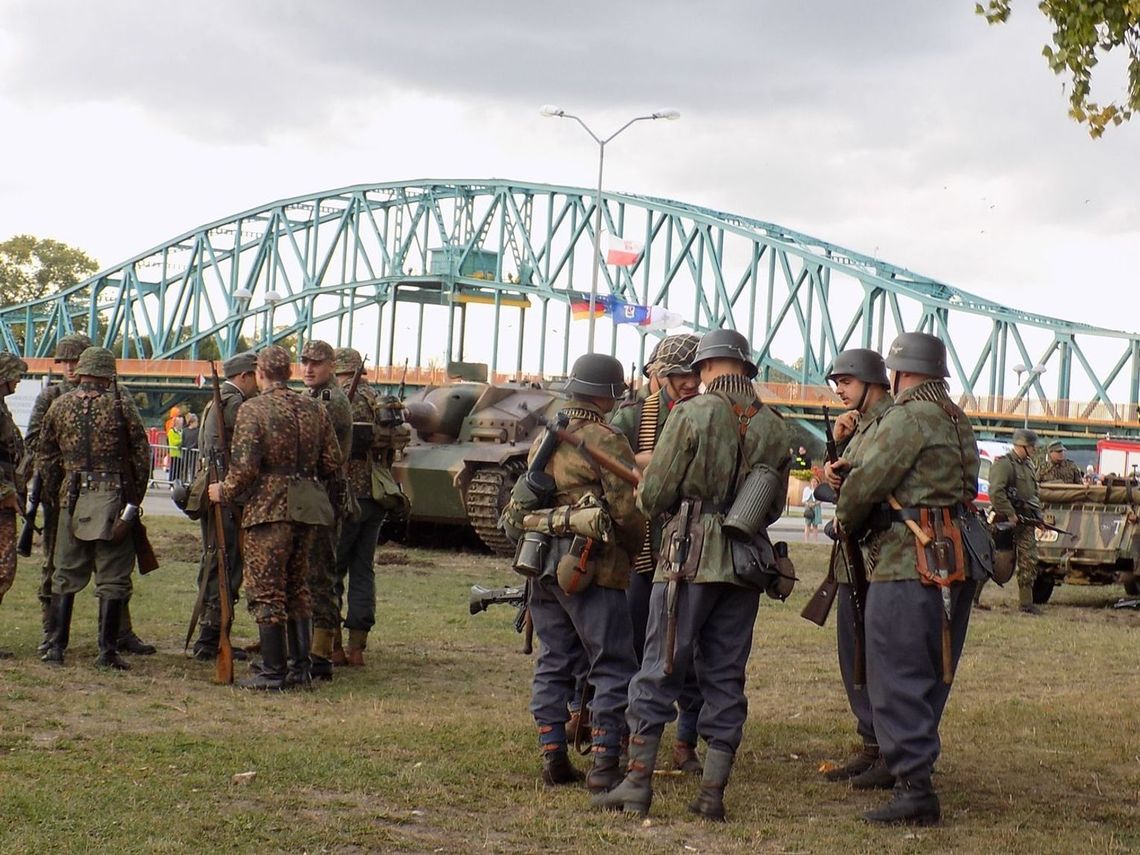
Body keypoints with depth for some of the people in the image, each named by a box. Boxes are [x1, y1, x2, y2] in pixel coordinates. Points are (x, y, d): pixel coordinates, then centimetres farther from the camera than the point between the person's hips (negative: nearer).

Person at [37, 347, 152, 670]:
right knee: (112, 577, 2)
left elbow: (44, 455, 10)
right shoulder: (120, 404, -4)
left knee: (66, 575, 12)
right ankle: (108, 650, 0)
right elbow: (141, 452, -1)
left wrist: (54, 491, 20)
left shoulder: (60, 405, 5)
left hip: (72, 498, 3)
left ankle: (57, 646, 11)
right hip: (113, 498, -3)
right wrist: (137, 492, 10)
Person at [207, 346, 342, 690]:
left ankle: (273, 672, 0)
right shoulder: (314, 408, 9)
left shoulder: (253, 409, -8)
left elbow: (245, 466, -16)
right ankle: (300, 668, 17)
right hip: (309, 509, 6)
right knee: (297, 589, 16)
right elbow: (333, 462, 9)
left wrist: (224, 491, 1)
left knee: (266, 593, 0)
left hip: (270, 509, -6)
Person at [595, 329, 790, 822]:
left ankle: (637, 784, 1)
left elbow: (653, 495, -8)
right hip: (746, 564, 4)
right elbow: (774, 508, 13)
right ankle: (713, 793, 8)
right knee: (725, 678, 9)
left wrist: (648, 504, 14)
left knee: (659, 673, 1)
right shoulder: (774, 428, 6)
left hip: (691, 557, -4)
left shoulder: (691, 415, -8)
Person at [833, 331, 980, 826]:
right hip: (955, 566, 9)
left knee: (897, 680, -6)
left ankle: (915, 790, -8)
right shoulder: (958, 423, 18)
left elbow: (865, 484, -14)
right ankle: (914, 769, 20)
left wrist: (845, 521, 8)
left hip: (909, 567, -9)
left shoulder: (909, 418, -11)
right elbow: (968, 488, 16)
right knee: (928, 679, 14)